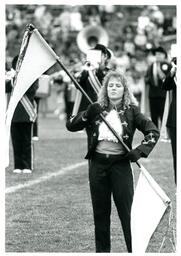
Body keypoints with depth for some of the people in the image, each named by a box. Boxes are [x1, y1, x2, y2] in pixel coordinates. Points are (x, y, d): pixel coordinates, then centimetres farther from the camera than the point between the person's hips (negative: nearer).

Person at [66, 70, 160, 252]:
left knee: (127, 210, -4)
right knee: (100, 211, 8)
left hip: (120, 163, -2)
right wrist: (87, 115, -15)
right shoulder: (96, 110, 6)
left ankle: (135, 250, 0)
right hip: (97, 164, 2)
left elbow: (153, 132, 0)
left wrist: (140, 151, -13)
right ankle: (102, 250, 18)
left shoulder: (131, 111, 1)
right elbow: (70, 126, 1)